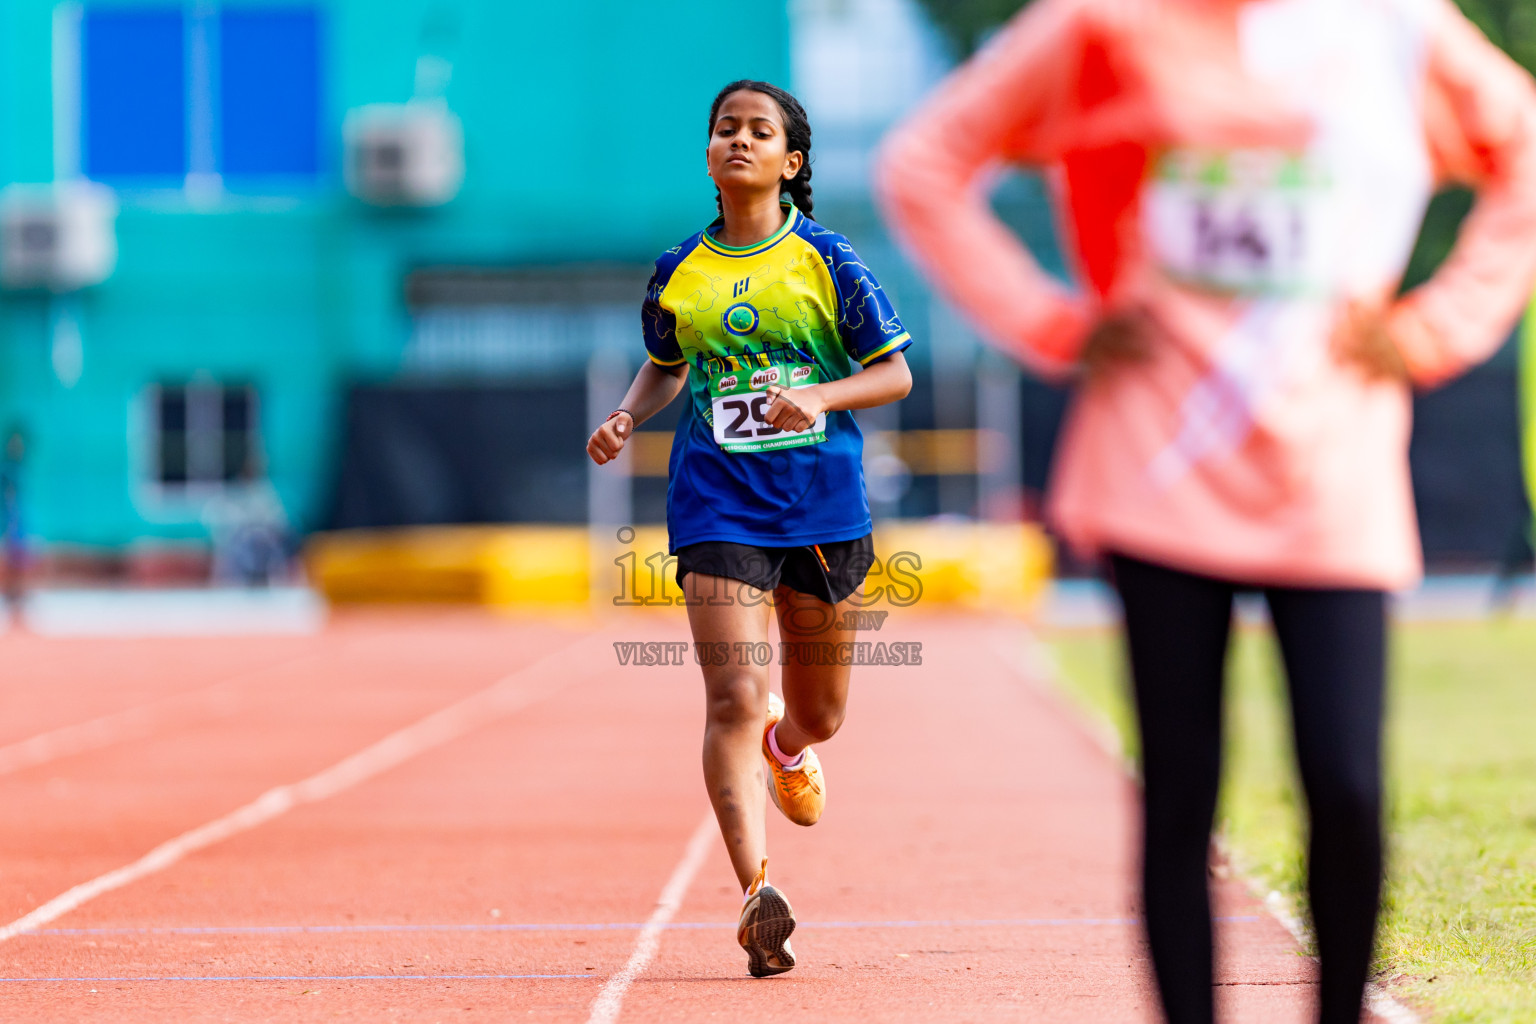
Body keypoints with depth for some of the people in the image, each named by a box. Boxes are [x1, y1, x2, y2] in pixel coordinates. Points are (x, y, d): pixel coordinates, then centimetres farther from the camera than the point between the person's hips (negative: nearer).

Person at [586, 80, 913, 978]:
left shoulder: (827, 262, 0)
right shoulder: (678, 274, 6)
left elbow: (896, 371, 2)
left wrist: (820, 397, -15)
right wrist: (628, 418, 3)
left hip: (824, 507, 0)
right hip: (719, 509, 0)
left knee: (819, 714, 15)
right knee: (734, 699, -17)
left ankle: (785, 749, 53)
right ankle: (756, 891, -22)